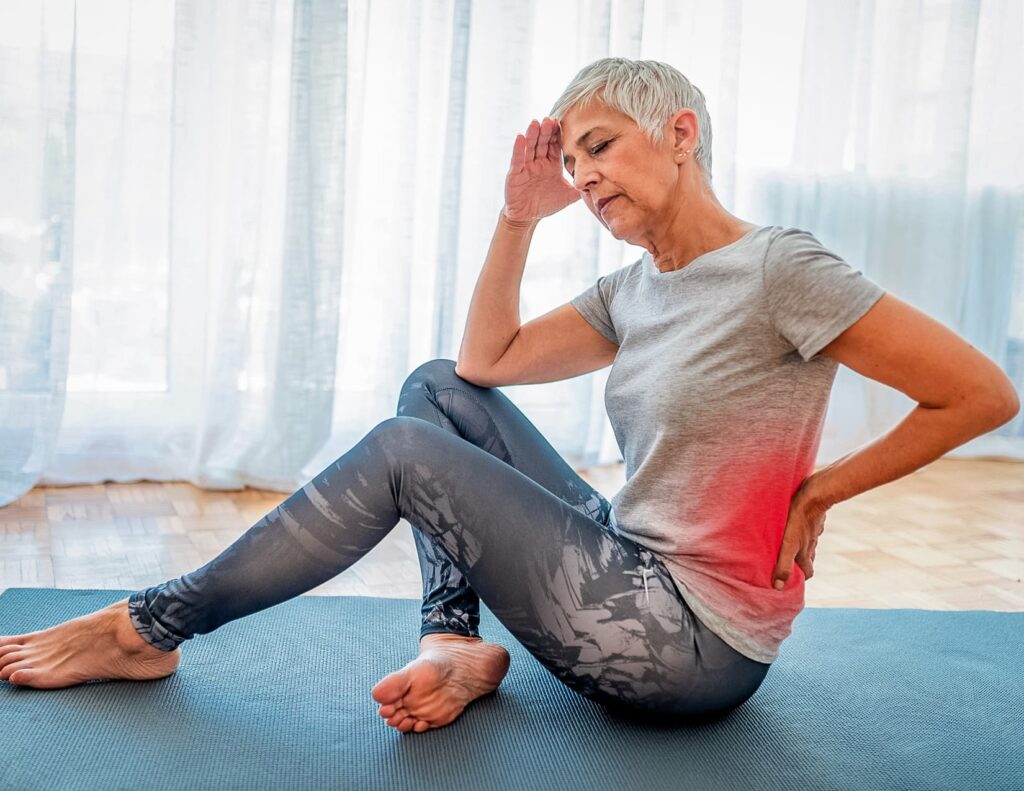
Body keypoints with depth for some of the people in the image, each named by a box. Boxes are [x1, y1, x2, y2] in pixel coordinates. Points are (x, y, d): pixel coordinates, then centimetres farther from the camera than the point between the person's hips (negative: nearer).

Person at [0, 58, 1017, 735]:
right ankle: (454, 645, -6)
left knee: (404, 450, -15)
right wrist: (518, 218, 2)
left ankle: (149, 630, -2)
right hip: (626, 572, 8)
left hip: (694, 645, -8)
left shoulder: (779, 269, -14)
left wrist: (817, 490, -11)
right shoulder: (632, 290, 9)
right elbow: (487, 358, 11)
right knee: (436, 388, 7)